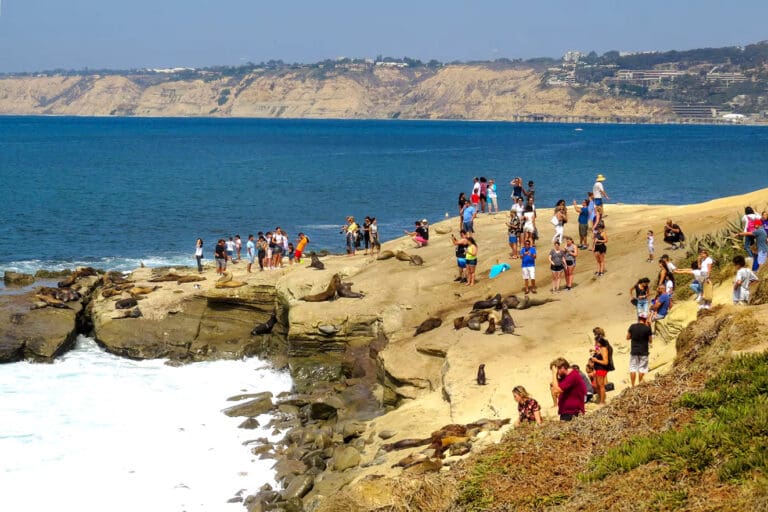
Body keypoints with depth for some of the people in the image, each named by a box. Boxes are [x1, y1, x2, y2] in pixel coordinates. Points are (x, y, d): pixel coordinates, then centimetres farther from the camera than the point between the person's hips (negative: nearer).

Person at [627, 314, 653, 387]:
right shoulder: (647, 328, -10)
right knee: (642, 368, 8)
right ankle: (640, 384, 11)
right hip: (643, 352, -2)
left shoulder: (632, 327, -4)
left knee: (633, 368, 7)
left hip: (634, 351, 2)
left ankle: (633, 385, 7)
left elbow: (628, 337, 5)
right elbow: (650, 341, 0)